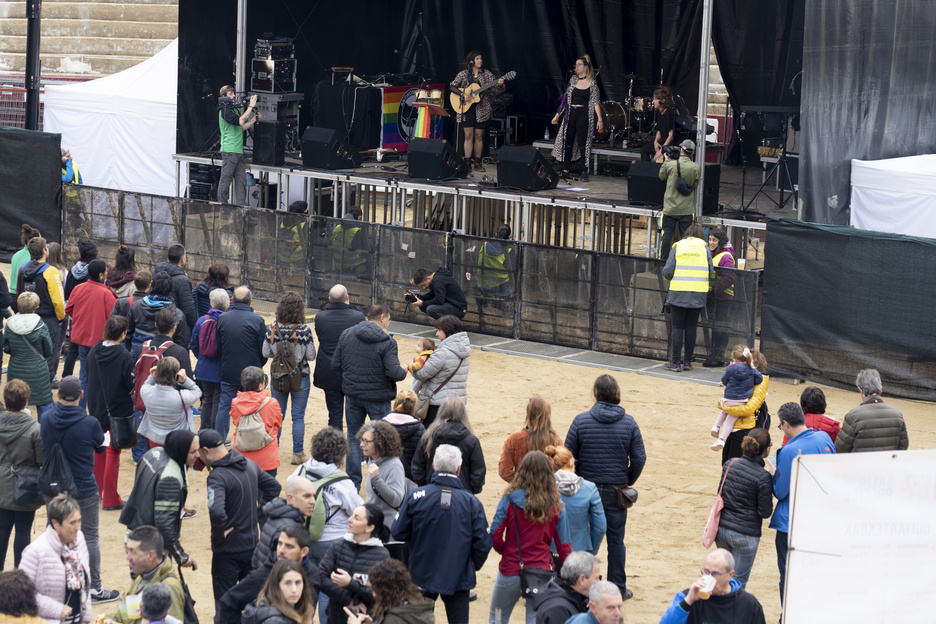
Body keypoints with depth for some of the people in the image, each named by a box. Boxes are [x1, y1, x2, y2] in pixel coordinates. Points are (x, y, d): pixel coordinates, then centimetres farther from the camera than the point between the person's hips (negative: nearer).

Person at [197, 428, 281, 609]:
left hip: (228, 550, -8)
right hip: (252, 544, 8)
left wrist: (221, 531, -20)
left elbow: (216, 511, -38)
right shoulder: (250, 465, 3)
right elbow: (274, 487, 18)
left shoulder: (217, 476, -23)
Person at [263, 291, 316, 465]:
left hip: (278, 378, 2)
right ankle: (298, 454, 10)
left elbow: (266, 353, -3)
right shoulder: (303, 330, -16)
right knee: (298, 416, 7)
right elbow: (311, 356, -10)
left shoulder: (273, 328, -9)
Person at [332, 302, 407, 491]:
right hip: (378, 397, -4)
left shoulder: (347, 334, -1)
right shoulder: (387, 342, -17)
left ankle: (353, 483, 16)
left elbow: (335, 364, 2)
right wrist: (404, 372, 0)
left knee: (353, 438, 14)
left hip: (353, 395, 4)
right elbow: (393, 372, -22)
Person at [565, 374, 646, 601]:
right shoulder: (629, 422, -5)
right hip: (616, 491, 0)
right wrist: (629, 481, 11)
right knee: (616, 540, 9)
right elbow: (639, 458, -5)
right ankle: (618, 589, 15)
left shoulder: (581, 420, -8)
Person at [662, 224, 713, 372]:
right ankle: (687, 362, 9)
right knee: (691, 327, 8)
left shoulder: (677, 247, 3)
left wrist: (672, 278, 19)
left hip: (678, 293, -1)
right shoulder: (705, 248, 5)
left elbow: (667, 271, -2)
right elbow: (710, 272, 2)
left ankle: (675, 362, 1)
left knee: (677, 327, 3)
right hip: (698, 294, 1)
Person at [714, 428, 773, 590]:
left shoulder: (730, 464, 0)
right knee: (739, 582, 6)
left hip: (722, 528, 6)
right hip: (745, 534, -6)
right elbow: (765, 512, -12)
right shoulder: (763, 477, -18)